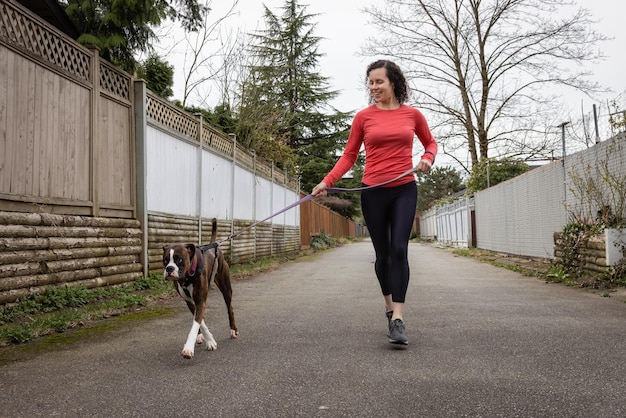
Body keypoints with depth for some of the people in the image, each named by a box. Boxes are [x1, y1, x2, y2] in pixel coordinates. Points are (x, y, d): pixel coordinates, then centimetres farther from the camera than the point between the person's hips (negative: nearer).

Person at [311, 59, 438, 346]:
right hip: (373, 191, 1)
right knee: (382, 253, 9)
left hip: (404, 190, 0)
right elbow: (349, 155, 3)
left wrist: (427, 158, -4)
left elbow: (430, 143, 18)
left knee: (399, 249, -14)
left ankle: (397, 318, -13)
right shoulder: (363, 117, 2)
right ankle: (389, 304, 31)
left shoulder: (412, 115, 4)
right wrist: (327, 182, -9)